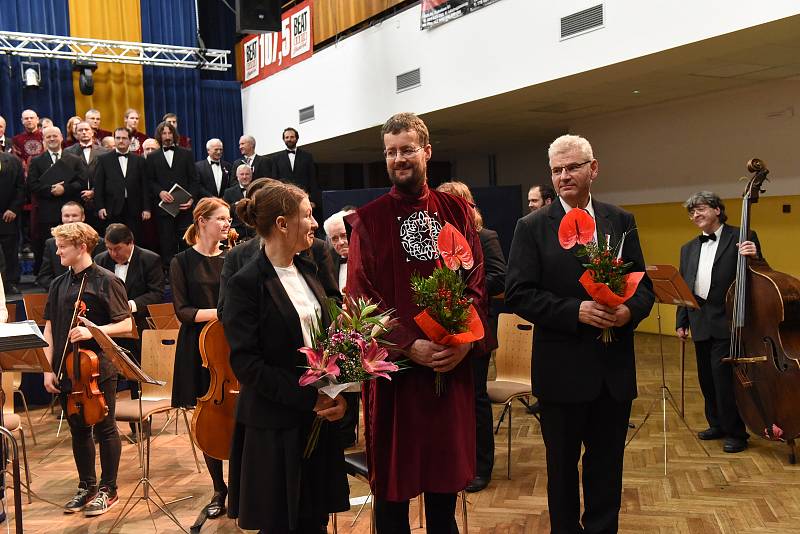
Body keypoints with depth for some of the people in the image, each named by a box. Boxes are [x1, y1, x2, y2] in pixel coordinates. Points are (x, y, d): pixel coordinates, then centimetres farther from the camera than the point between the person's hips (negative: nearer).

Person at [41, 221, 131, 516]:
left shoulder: (106, 281, -8)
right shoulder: (59, 284, 8)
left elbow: (126, 325, -9)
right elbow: (49, 329, 10)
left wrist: (93, 331, -22)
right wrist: (48, 368, 3)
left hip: (99, 368, -5)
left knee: (104, 429, 5)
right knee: (78, 429, 14)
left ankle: (108, 489, 18)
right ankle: (86, 486, 29)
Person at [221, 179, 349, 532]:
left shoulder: (307, 272, 10)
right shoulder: (246, 284, -12)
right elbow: (247, 364, -17)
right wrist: (310, 397, -19)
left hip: (319, 420, 6)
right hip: (274, 428, -6)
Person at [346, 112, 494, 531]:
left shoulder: (455, 211, 7)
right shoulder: (368, 220, -2)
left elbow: (476, 282, 2)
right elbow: (362, 297, -9)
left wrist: (467, 339, -14)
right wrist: (409, 346, -19)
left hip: (452, 365, 3)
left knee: (446, 477, 15)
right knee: (393, 482, 8)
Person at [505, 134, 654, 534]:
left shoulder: (621, 222, 6)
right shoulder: (532, 227, -4)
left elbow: (644, 286, 7)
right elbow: (518, 295, -11)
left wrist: (630, 310, -16)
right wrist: (576, 311, -21)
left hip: (614, 369, 3)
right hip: (562, 369, -3)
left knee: (608, 464, 15)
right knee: (562, 464, 14)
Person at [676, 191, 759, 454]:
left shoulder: (741, 238, -2)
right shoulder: (688, 249, 15)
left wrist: (755, 257, -25)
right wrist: (681, 322, 12)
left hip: (727, 322, -6)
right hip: (700, 324, 6)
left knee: (723, 375, -9)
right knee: (707, 378, 13)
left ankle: (736, 432, 4)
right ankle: (717, 424, 28)